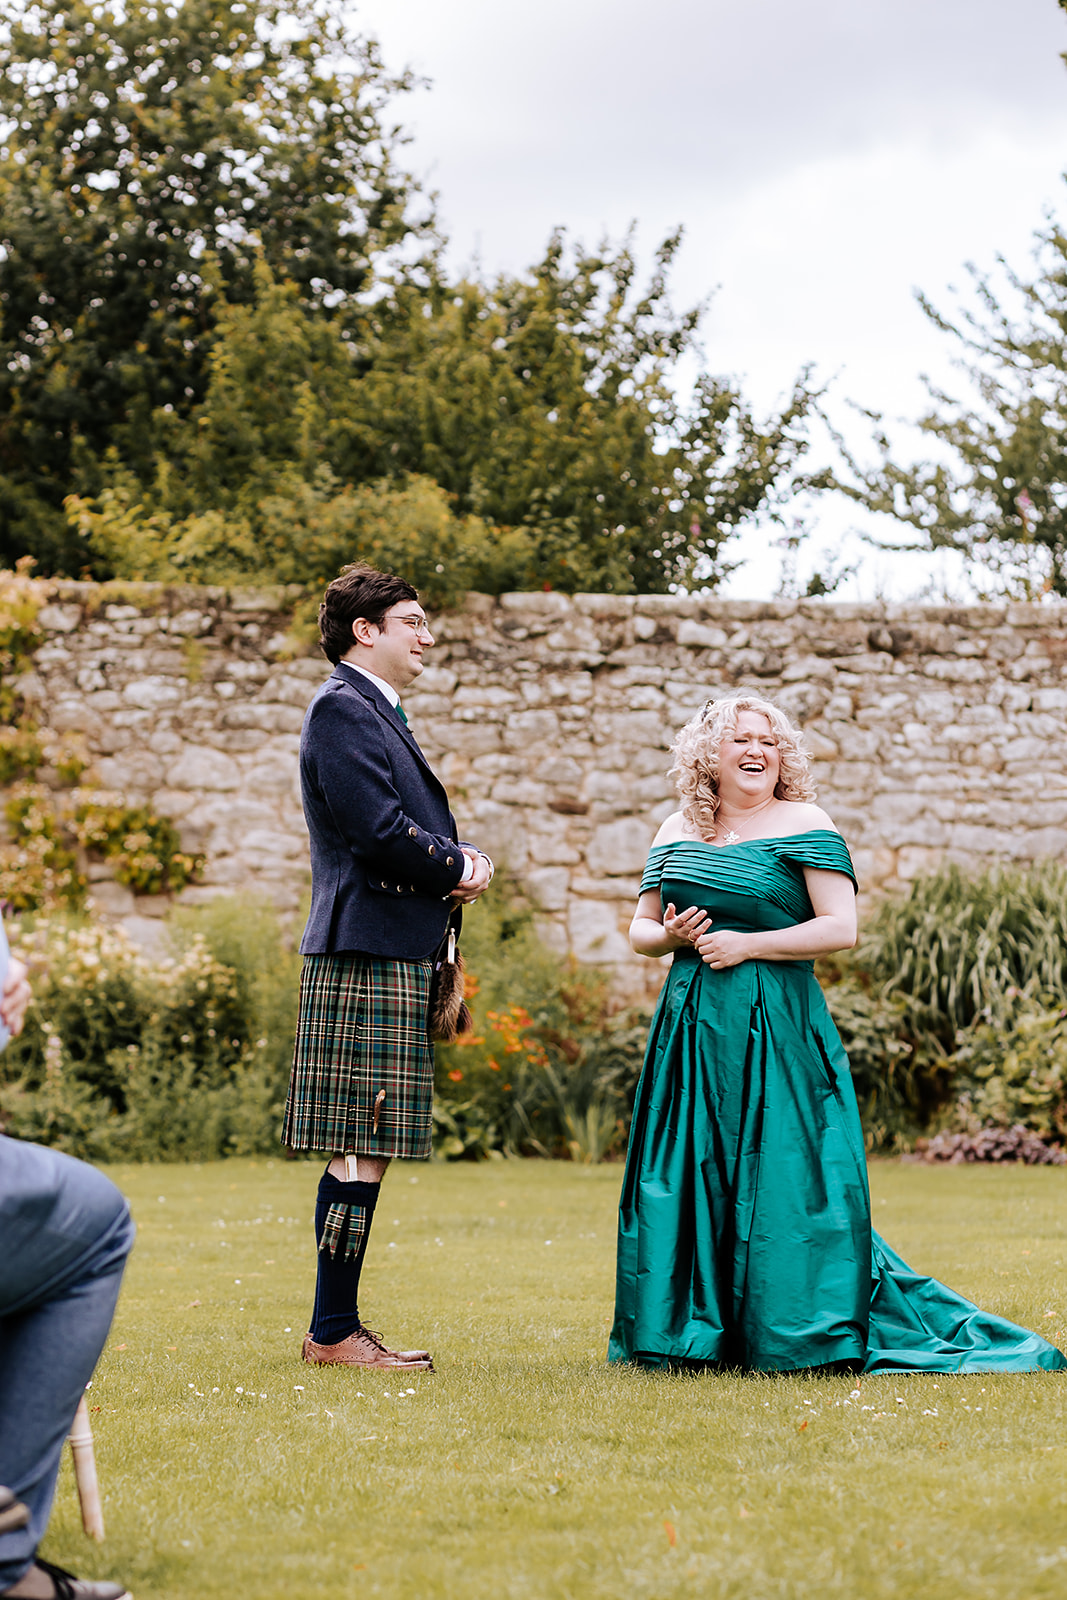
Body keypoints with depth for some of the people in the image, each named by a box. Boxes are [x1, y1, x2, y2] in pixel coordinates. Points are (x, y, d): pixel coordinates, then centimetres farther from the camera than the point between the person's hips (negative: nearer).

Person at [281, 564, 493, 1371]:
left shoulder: (378, 714, 23)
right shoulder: (343, 708, -10)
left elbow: (414, 828, 24)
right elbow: (378, 830, -20)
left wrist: (457, 866, 3)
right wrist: (460, 867, -5)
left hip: (395, 954, 11)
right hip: (367, 950, -11)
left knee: (365, 1150, 11)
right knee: (362, 1150, -9)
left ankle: (337, 1326, 15)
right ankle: (335, 1333, -5)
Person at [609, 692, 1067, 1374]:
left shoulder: (803, 826, -1)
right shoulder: (676, 834, 13)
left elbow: (842, 929, -8)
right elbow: (640, 928, 18)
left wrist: (747, 945, -13)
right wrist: (670, 936, -5)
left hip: (777, 1029, -5)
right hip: (690, 1029, 5)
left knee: (778, 1178, -7)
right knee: (687, 1175, 5)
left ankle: (798, 1337, 1)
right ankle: (692, 1333, 15)